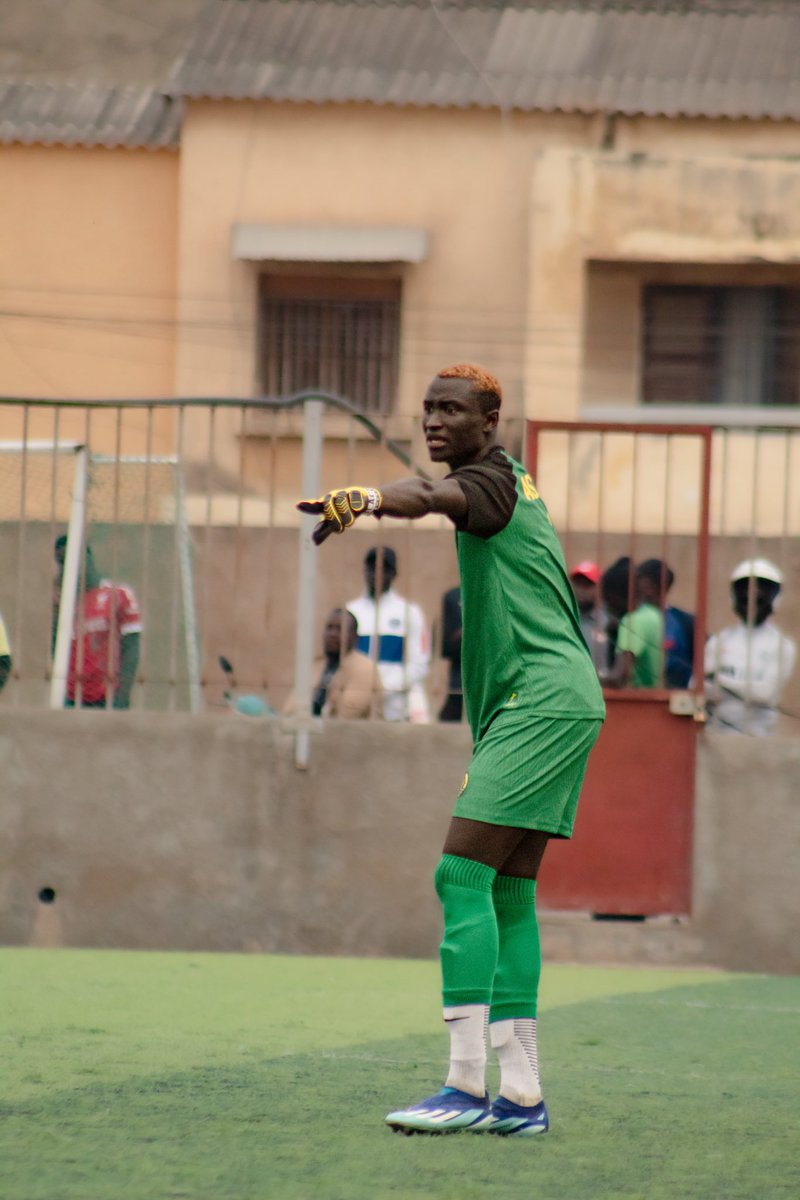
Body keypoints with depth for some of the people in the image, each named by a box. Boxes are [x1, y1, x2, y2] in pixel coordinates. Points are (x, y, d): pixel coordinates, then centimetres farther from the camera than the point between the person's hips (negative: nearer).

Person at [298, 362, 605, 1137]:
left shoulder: (492, 478, -9)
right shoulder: (509, 486, 21)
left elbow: (434, 497, -33)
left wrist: (367, 499, -54)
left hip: (542, 701, -10)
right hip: (555, 701, 10)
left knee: (462, 874, -15)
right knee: (509, 895, 8)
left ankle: (467, 1084, -19)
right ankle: (521, 1096, 7)